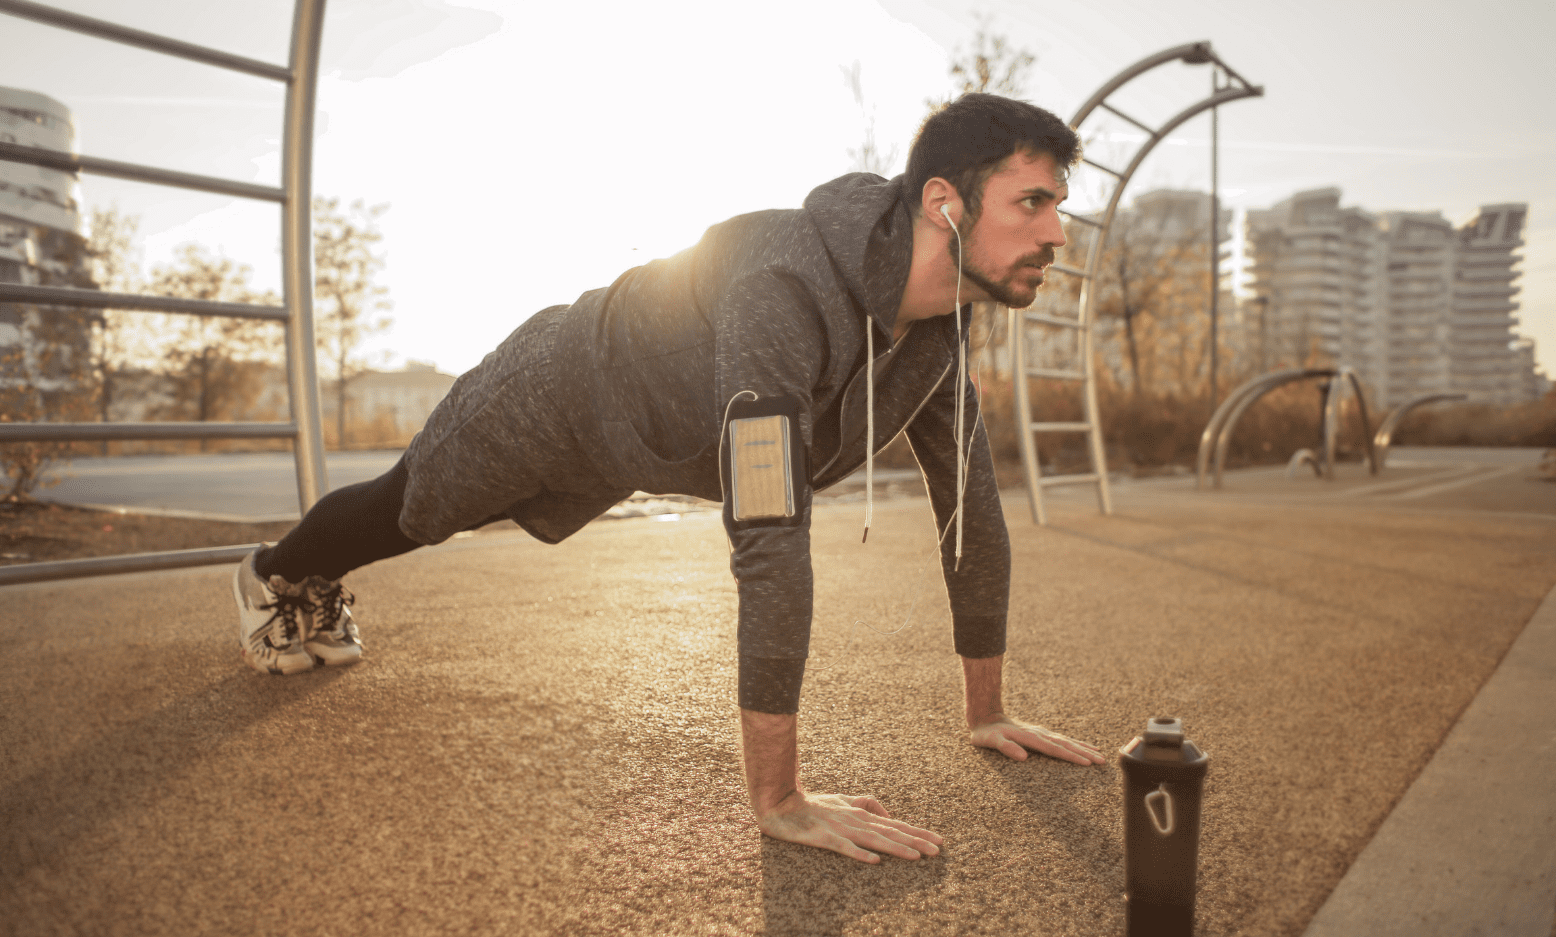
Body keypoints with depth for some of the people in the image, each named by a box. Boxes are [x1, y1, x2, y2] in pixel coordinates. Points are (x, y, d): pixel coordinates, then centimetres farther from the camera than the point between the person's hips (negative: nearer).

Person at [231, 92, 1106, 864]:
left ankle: (319, 598, 61)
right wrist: (779, 799, -47)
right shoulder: (789, 287, -46)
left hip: (636, 440, 6)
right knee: (407, 509, 23)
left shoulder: (941, 326, -19)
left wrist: (988, 711, -8)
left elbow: (972, 506, -12)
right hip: (558, 393, -6)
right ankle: (278, 578, 57)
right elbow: (770, 540, -51)